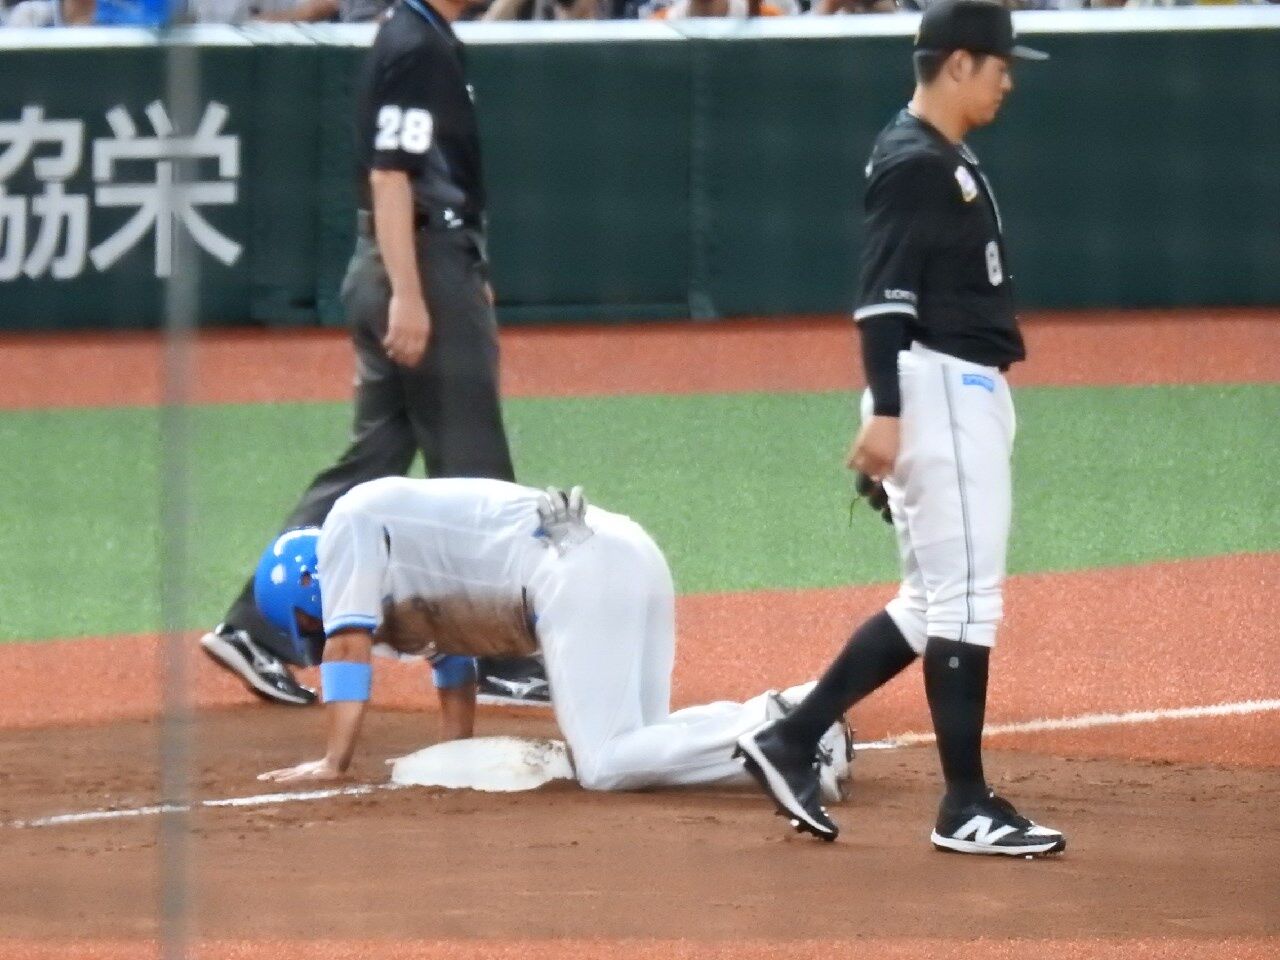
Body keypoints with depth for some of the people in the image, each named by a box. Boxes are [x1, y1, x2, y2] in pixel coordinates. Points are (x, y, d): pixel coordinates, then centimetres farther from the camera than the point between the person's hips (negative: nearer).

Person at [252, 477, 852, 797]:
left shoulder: (349, 523, 8)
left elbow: (348, 644, 1)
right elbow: (451, 655, 34)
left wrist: (332, 764, -1)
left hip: (578, 569, -10)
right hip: (632, 556, 10)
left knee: (605, 765, -16)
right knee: (635, 743, 8)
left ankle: (768, 730, -29)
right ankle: (793, 718, -5)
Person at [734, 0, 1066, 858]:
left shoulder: (951, 161, 18)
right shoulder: (913, 163, -13)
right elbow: (884, 297, -19)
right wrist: (885, 414, -25)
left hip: (972, 396, 10)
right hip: (937, 396, -10)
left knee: (935, 605, 12)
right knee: (965, 596, -7)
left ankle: (791, 743, 13)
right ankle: (967, 808, -4)